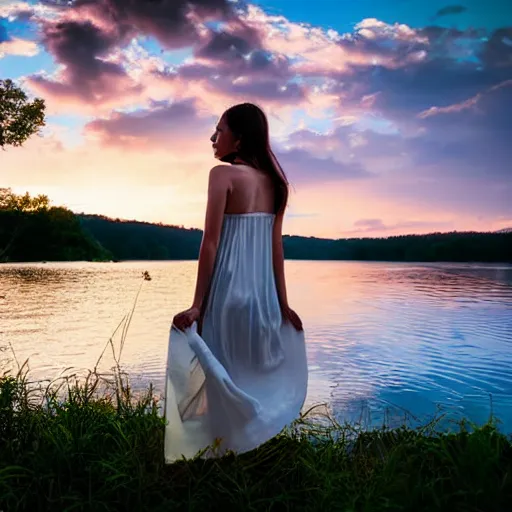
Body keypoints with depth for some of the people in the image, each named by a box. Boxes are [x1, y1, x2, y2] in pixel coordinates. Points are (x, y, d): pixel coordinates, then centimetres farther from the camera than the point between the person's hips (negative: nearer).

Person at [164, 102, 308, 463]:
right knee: (258, 375, 17)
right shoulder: (273, 181, 10)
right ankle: (257, 450, 29)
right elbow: (276, 247, 10)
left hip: (229, 288, -6)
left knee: (225, 376, 5)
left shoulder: (223, 174, -9)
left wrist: (197, 305, -12)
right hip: (263, 292, 7)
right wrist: (283, 302, 14)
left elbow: (211, 243, -14)